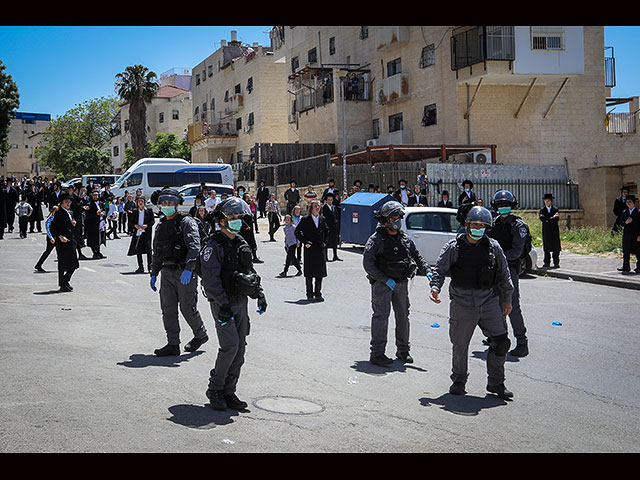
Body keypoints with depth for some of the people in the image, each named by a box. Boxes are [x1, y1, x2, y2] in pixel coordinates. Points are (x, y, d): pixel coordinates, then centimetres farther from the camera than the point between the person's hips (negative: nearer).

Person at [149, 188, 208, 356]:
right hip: (167, 272, 7)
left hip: (185, 274, -7)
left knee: (187, 308, -1)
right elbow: (156, 252, 24)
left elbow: (194, 248, -20)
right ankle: (173, 345, 7)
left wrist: (188, 269, -32)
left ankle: (200, 335, 24)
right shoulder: (161, 226, 15)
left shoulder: (187, 222, -8)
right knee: (168, 309, 2)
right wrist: (153, 273, 20)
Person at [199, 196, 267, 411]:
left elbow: (250, 271, 23)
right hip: (223, 303, -7)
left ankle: (228, 392, 13)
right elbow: (210, 278, -17)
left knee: (240, 348, 5)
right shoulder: (214, 246, -10)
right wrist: (222, 304, -23)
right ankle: (214, 389, 4)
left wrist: (259, 294, 13)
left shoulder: (241, 244, 15)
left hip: (241, 302, 8)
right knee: (230, 346, -13)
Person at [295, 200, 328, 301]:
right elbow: (297, 232, -1)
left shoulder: (322, 219, 10)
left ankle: (318, 294, 15)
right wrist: (304, 242, -8)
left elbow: (326, 230, 27)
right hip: (309, 248, -4)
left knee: (320, 273, 5)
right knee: (309, 274, 0)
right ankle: (310, 295, 8)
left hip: (320, 248, 4)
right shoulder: (305, 220, -3)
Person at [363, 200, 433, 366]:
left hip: (401, 283, 6)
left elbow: (417, 257, 17)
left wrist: (428, 272, -1)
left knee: (403, 316, 11)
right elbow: (367, 264, -14)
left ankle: (403, 351, 24)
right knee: (381, 316, -9)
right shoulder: (376, 239, -9)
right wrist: (386, 280, -18)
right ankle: (377, 354, -6)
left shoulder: (405, 239, 10)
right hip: (381, 284, -6)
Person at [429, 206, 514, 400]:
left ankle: (496, 383, 12)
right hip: (462, 304, -2)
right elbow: (440, 269, 1)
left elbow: (504, 275, 14)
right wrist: (435, 287, -17)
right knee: (460, 345, 4)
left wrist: (506, 299, 14)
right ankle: (459, 381, 25)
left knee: (501, 342, -2)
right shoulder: (453, 247, -1)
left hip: (489, 302, 2)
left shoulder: (493, 247, 7)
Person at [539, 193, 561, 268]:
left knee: (555, 247, -1)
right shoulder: (542, 210, 8)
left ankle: (556, 263, 4)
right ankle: (547, 263, 6)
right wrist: (551, 218, -15)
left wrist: (547, 219, -15)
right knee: (546, 248, 1)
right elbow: (542, 218, -9)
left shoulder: (555, 209, 6)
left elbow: (557, 219, -8)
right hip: (546, 231, 1)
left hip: (554, 231, -1)